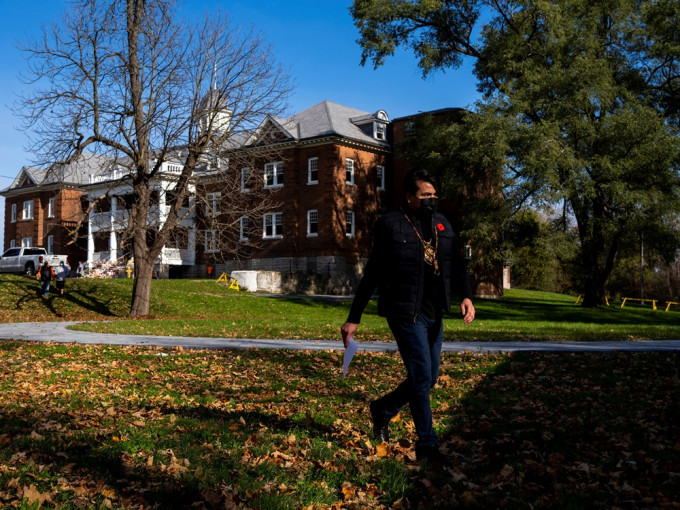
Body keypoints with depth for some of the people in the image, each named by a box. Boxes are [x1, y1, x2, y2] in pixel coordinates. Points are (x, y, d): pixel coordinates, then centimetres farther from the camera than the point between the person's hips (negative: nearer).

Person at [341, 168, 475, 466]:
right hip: (405, 314, -7)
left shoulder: (442, 225, 12)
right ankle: (427, 446, 7)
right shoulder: (390, 225, -6)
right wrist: (353, 319, -2)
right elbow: (372, 274, -3)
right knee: (422, 377, -6)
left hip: (434, 315, 7)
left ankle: (382, 409, 35)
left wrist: (466, 296, -10)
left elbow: (456, 264, 11)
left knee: (429, 378, 13)